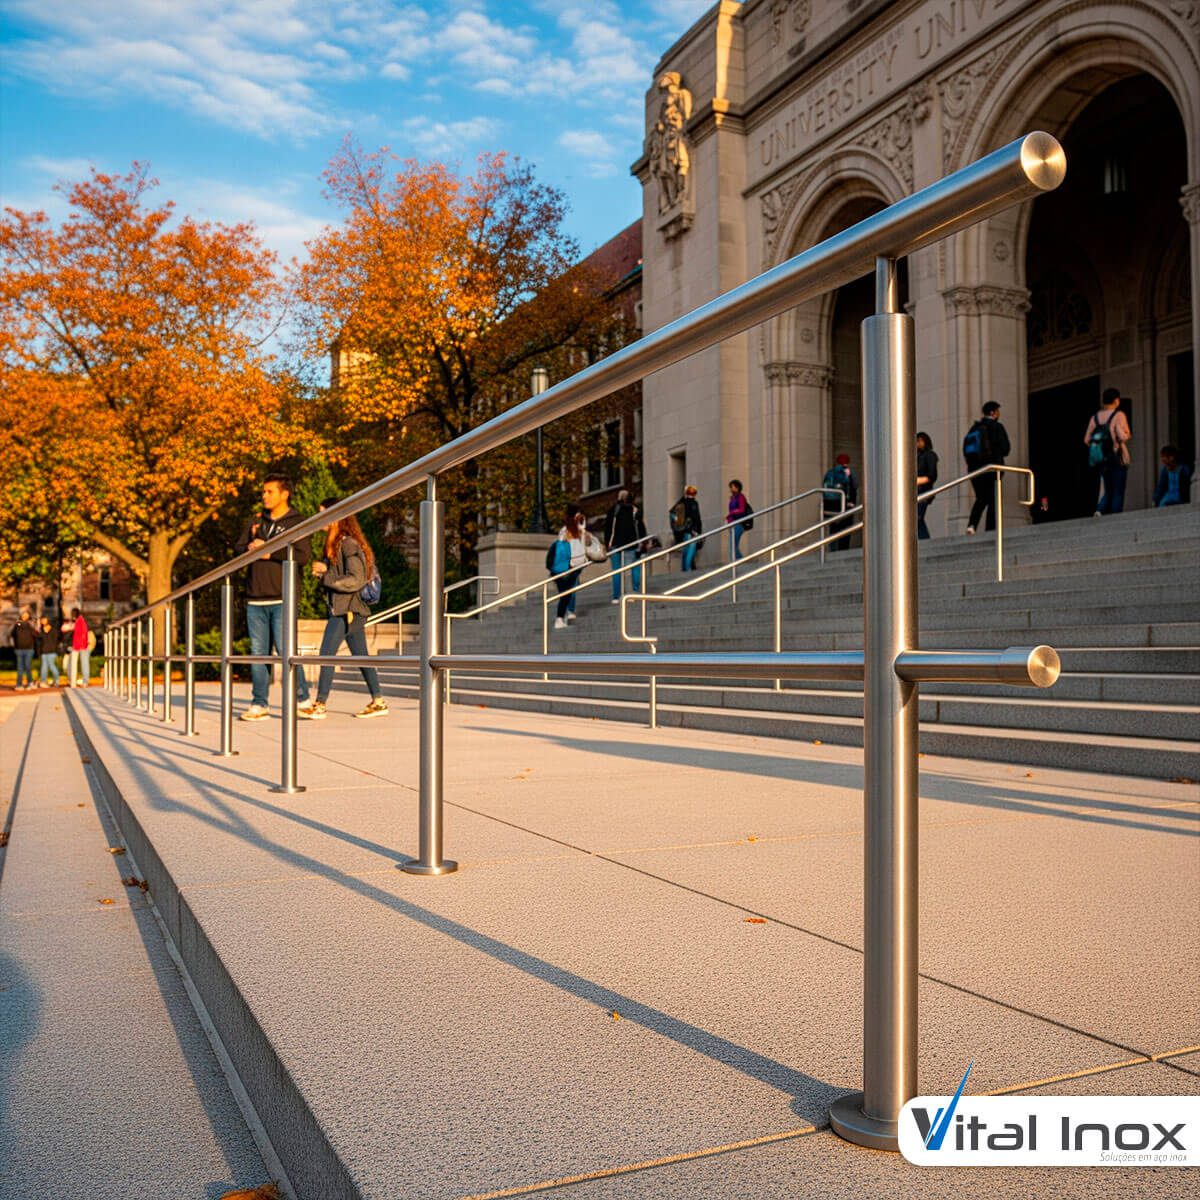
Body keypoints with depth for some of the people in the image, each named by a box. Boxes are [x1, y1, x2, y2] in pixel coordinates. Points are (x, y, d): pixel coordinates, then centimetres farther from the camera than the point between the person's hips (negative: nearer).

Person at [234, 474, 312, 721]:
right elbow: (237, 549, 16)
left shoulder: (297, 522, 1)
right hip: (256, 599, 5)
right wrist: (250, 548, -6)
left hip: (281, 598, -5)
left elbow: (303, 555, -11)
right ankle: (259, 704, 10)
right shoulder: (255, 523, 18)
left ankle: (302, 699, 2)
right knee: (258, 652, 5)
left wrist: (269, 552, -10)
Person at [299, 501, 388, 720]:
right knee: (361, 655, 10)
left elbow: (356, 580, -19)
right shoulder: (334, 543, 16)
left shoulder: (349, 544, -13)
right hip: (342, 609, 9)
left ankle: (320, 706, -5)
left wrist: (325, 576, -16)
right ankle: (378, 701, 14)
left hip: (348, 609, -9)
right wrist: (323, 570, 1)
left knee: (327, 654, -8)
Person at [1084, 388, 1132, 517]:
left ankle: (1100, 511, -10)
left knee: (1108, 492, 14)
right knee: (1118, 493, 2)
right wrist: (1127, 434, 1)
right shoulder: (1118, 415, -9)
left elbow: (1087, 440, 2)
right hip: (1118, 459, -5)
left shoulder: (1095, 417, 5)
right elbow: (1123, 436, -20)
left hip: (1102, 460, 5)